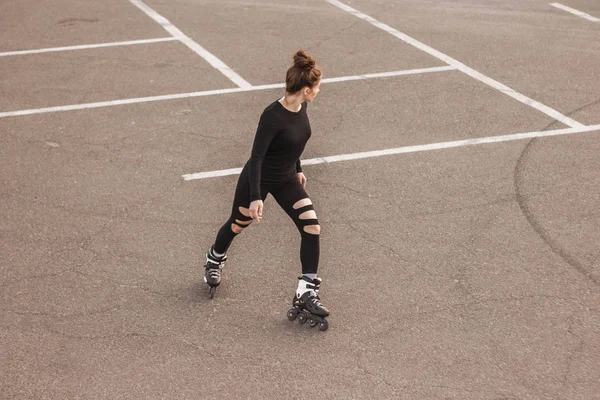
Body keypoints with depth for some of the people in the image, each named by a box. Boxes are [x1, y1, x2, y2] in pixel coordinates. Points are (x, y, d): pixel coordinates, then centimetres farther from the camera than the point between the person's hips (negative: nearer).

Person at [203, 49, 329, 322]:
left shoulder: (301, 107, -8)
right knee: (238, 224, 19)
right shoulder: (273, 116, -32)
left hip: (286, 180, 7)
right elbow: (256, 157, -32)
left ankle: (305, 293, -2)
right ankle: (214, 260, 52)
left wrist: (298, 169, 21)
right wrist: (256, 197, -36)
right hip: (258, 180, -6)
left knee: (312, 227, -8)